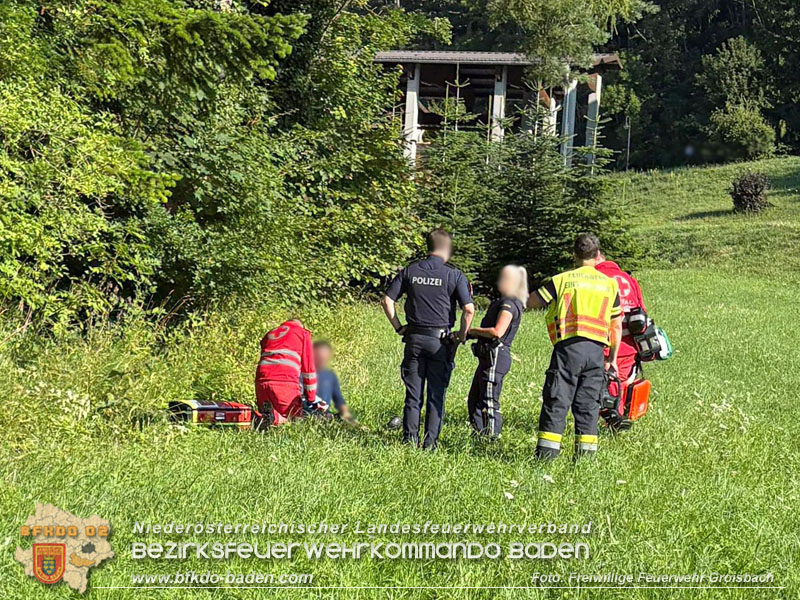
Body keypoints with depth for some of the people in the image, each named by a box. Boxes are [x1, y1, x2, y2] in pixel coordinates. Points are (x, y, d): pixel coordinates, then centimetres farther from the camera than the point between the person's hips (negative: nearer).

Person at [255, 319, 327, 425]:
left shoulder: (269, 335, 31)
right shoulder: (303, 333, 17)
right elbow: (308, 368, 13)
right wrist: (311, 400, 19)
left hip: (261, 383, 5)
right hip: (286, 384, -4)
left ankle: (266, 411, -14)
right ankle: (275, 417, -23)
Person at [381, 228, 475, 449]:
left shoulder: (410, 271, 4)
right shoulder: (454, 275, -5)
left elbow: (387, 301, 3)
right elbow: (469, 309, -12)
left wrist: (399, 328, 9)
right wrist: (462, 335, 0)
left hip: (414, 339, 2)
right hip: (440, 341, -2)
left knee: (413, 394, 10)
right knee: (436, 395, 7)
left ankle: (410, 440, 11)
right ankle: (430, 443, 9)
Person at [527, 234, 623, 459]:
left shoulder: (561, 280, 1)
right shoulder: (610, 284, 12)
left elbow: (531, 302, 7)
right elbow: (617, 325, 15)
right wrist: (613, 357, 23)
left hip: (568, 347, -3)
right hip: (597, 350, 3)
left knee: (556, 401, 0)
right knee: (588, 404, 9)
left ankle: (546, 453, -2)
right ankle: (586, 454, 9)